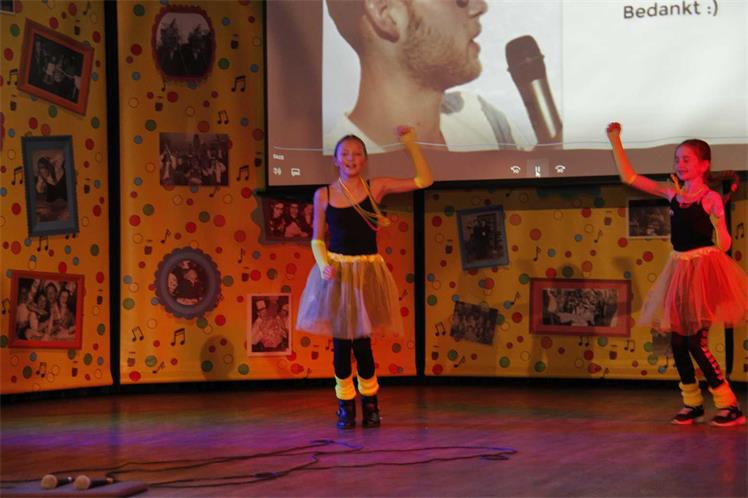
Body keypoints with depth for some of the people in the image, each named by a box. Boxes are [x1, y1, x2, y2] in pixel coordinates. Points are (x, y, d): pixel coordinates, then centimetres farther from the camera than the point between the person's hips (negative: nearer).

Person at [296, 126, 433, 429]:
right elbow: (317, 239, 7)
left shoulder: (376, 187, 0)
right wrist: (324, 264, -11)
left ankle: (370, 402, 20)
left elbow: (424, 180, -2)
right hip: (336, 273, 1)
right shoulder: (323, 195, 1)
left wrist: (410, 144, -6)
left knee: (361, 342, -1)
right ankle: (345, 406, 16)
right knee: (340, 343, 2)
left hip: (367, 273, -1)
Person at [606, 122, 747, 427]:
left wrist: (718, 219, -35)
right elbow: (629, 177, 8)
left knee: (695, 342, -10)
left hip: (703, 270, -6)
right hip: (679, 270, 6)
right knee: (677, 342, 7)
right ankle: (692, 403, 21)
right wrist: (615, 141, 3)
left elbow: (723, 245, -16)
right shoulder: (672, 193, 5)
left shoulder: (711, 199, -10)